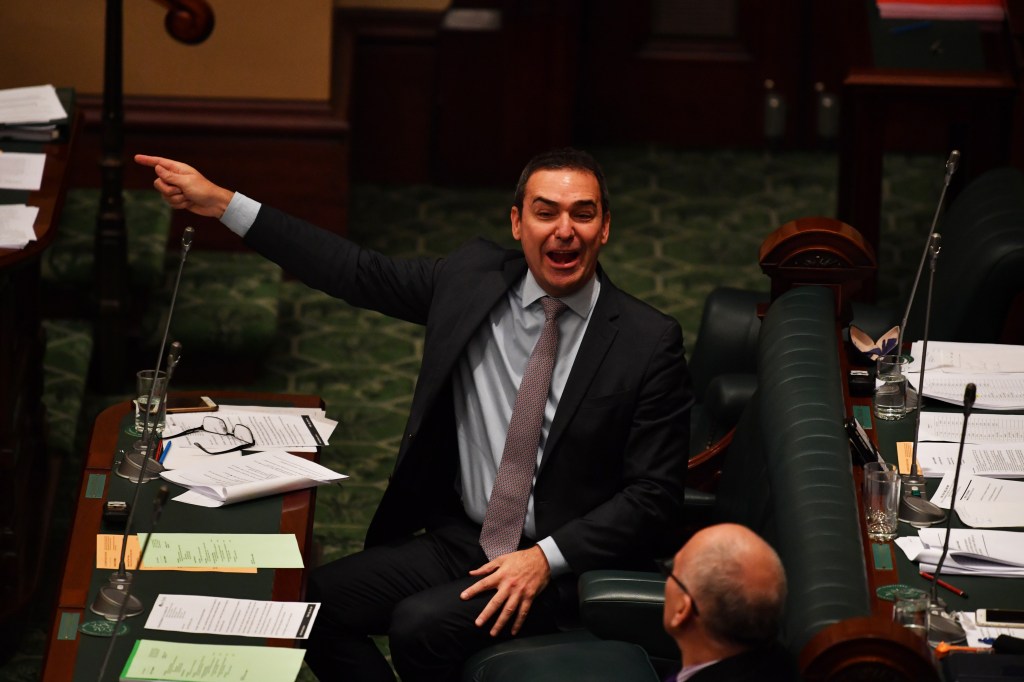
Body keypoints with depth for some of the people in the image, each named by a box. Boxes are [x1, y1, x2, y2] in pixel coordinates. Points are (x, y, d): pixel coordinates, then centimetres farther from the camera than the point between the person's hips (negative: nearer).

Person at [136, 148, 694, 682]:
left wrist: (546, 558, -21)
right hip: (458, 538, 5)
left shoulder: (649, 343, -10)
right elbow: (359, 273, 8)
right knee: (313, 602, -13)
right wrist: (221, 203, 5)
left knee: (420, 625, -27)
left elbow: (652, 495, -9)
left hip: (560, 563, -5)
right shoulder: (471, 279, 2)